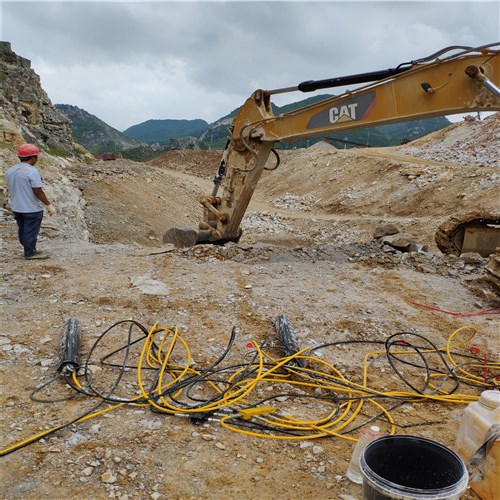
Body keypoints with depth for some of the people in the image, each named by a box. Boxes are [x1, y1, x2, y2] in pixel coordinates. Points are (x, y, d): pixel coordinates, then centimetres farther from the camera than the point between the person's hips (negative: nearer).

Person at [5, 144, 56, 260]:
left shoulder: (10, 171, 5)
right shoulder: (32, 171, -20)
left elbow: (11, 189, 13)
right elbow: (38, 191, -22)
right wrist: (49, 205, -14)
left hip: (16, 208, 8)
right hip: (32, 209, -8)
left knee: (22, 230, 18)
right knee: (31, 231, 4)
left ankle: (30, 250, 31)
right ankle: (30, 253, 14)